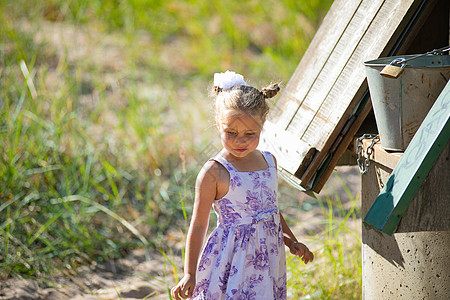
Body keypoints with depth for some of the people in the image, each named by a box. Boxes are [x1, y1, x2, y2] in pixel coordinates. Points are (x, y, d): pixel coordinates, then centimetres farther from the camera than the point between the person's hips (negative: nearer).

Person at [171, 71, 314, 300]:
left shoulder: (268, 162, 6)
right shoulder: (214, 173, -13)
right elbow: (198, 225, -9)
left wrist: (291, 241, 14)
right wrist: (190, 274, -12)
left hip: (267, 257, 6)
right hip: (233, 261, -6)